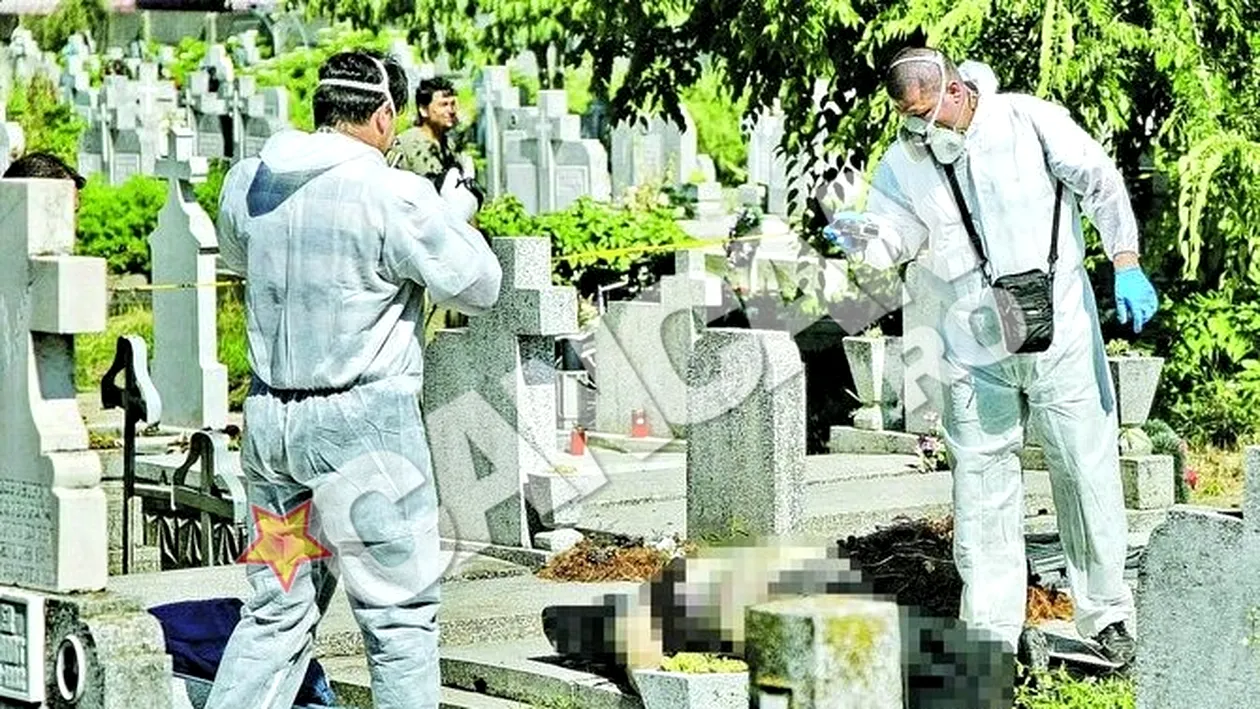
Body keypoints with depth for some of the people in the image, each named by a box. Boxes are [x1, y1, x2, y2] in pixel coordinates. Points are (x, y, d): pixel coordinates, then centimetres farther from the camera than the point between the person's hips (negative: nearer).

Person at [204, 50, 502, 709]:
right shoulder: (395, 196, -13)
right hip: (364, 423, -6)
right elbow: (478, 288, -3)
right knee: (401, 613, 4)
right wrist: (457, 214, 15)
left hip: (269, 419, 6)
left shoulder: (247, 182, 5)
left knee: (277, 609, 15)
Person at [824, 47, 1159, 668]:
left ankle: (1107, 615, 18)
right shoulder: (902, 163, 3)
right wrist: (861, 236, -26)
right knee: (982, 480, 1)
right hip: (974, 350, 2)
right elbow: (897, 236, -2)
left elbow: (1101, 184, -2)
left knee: (1088, 471, 5)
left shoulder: (1030, 121, -5)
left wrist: (1126, 265, -9)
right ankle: (994, 629, 8)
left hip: (1061, 331, -2)